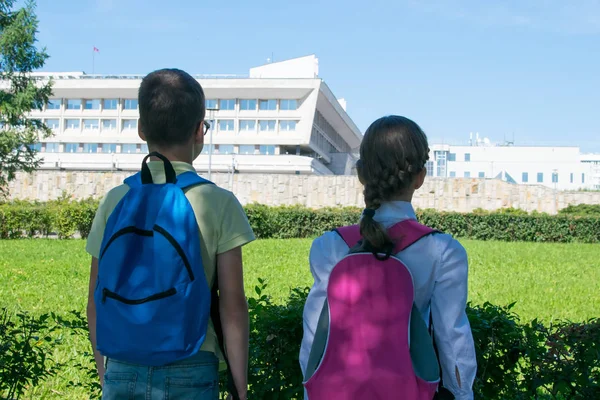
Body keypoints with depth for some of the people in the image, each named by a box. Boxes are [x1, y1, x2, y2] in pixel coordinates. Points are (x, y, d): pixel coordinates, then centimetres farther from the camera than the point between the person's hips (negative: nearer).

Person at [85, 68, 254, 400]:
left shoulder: (115, 201, 2)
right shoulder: (218, 203, -6)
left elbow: (96, 303, 6)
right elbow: (233, 308, -6)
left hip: (123, 371, 3)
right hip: (190, 371, -2)